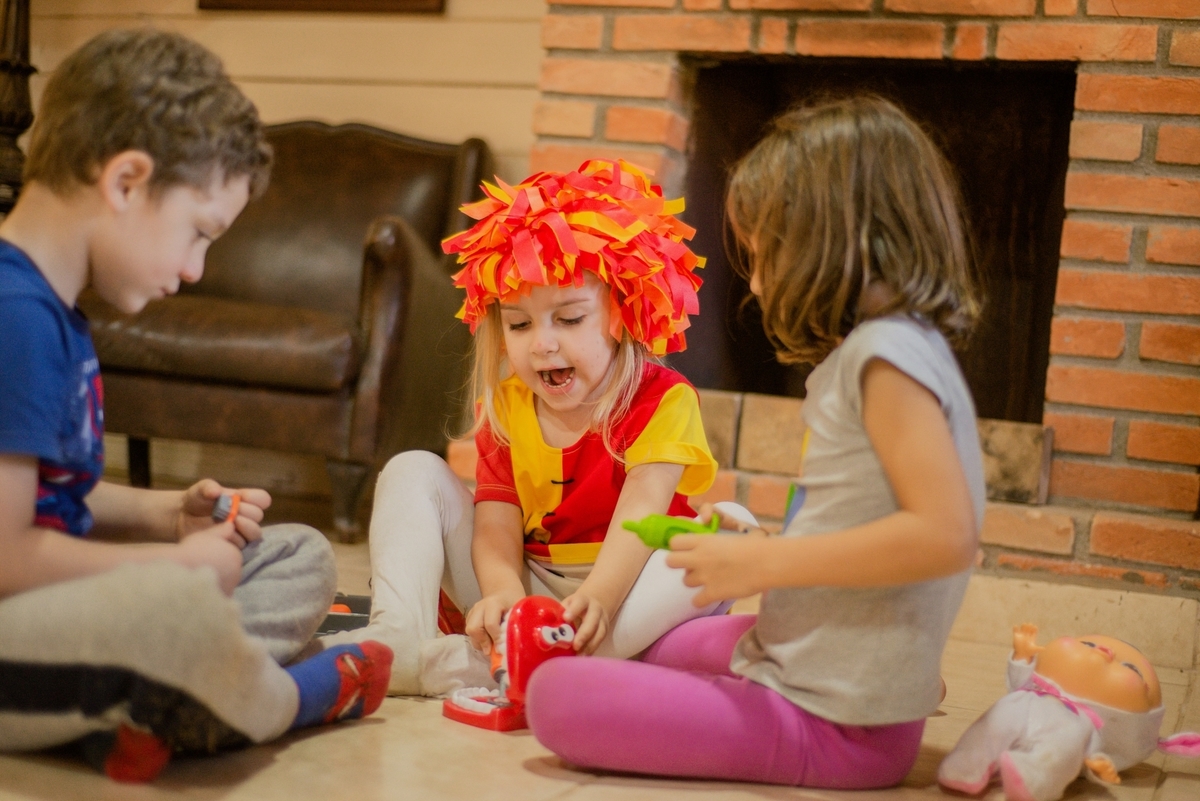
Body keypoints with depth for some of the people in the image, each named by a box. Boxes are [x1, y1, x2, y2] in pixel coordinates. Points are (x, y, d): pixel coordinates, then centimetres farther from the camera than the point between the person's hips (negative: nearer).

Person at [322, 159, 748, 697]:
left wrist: (599, 597, -45)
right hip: (529, 589, 3)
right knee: (412, 472, -1)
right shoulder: (503, 408, 3)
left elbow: (640, 514, -25)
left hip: (625, 596, -3)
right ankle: (398, 639, -27)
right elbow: (497, 523, -8)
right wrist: (502, 589, -32)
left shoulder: (663, 400, -10)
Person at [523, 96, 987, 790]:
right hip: (807, 659, 10)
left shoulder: (888, 355, -20)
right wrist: (761, 546, 8)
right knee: (643, 647, 27)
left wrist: (766, 563, -22)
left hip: (834, 726, -10)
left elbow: (947, 535, -29)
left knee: (557, 697, -17)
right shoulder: (895, 347, 11)